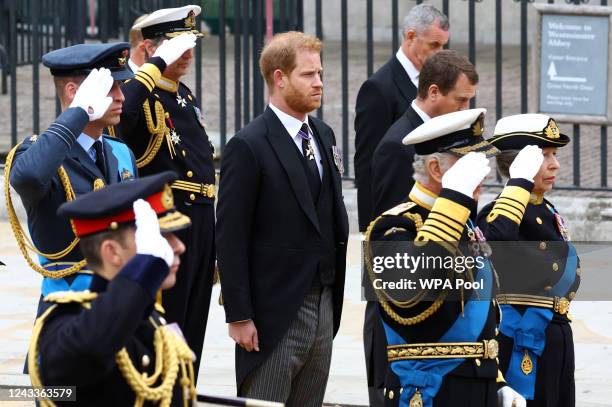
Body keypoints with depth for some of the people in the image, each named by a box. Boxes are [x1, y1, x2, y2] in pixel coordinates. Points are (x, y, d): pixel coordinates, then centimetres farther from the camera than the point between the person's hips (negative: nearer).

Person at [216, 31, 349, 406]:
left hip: (323, 307, 7)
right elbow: (231, 239, -12)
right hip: (274, 315, -7)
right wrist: (239, 317, -14)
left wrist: (335, 295, 12)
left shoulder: (323, 136, 12)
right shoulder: (249, 147, -10)